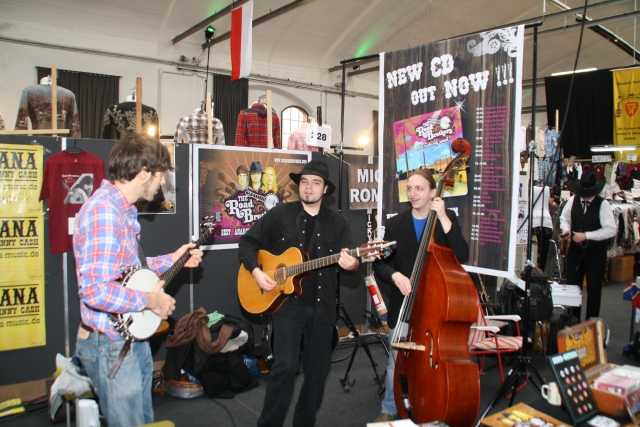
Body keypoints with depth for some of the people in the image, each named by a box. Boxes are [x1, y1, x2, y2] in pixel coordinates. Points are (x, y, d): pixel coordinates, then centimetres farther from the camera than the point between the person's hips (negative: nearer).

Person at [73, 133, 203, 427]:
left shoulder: (123, 210, 10)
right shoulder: (104, 210, -25)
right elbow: (95, 290, -33)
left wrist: (171, 260, 13)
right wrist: (149, 300, -21)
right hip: (111, 344, -10)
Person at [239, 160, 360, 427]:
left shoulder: (337, 222, 5)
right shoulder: (280, 214, 0)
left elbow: (352, 258, -1)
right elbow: (248, 242, 4)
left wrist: (351, 264, -25)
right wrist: (255, 271, -11)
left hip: (322, 305, 3)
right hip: (287, 302, -3)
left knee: (318, 370, 11)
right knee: (285, 367, -9)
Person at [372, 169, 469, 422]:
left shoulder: (448, 220, -1)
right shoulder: (395, 224, -1)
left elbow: (462, 256, -17)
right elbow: (380, 264, -3)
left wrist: (444, 218, -22)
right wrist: (395, 275, -25)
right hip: (403, 306, 1)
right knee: (396, 361, 9)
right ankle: (389, 409, 31)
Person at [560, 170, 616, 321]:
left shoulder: (603, 205, -13)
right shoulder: (573, 200, -3)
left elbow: (611, 230, -18)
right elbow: (564, 217, 11)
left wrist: (586, 236, -23)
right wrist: (566, 229, -10)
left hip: (596, 254, -3)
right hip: (575, 251, 3)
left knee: (594, 290, 7)